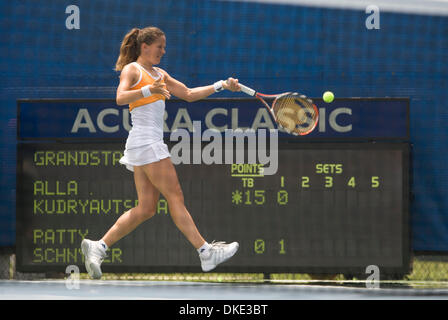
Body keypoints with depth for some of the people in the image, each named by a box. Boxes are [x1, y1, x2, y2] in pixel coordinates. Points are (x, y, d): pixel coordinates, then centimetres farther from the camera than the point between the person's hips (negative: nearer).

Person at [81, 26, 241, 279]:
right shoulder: (132, 70, -2)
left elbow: (189, 94, 25)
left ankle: (98, 247, 0)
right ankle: (206, 252, -9)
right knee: (175, 197, -9)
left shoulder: (160, 74, 22)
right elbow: (121, 98, -19)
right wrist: (149, 90, -34)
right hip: (145, 142, -9)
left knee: (146, 209, 2)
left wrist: (222, 86, 18)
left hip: (154, 143, 9)